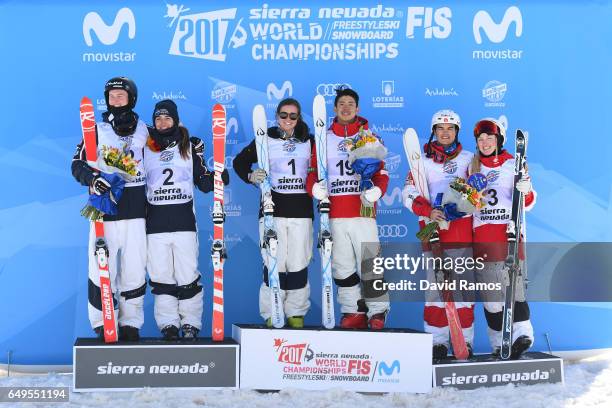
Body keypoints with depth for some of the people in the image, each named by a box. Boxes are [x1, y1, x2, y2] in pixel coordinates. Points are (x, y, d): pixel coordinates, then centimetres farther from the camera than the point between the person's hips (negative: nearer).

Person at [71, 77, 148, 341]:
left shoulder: (145, 131, 11)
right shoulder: (96, 131, 7)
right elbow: (77, 164, 2)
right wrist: (91, 179, -17)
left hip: (135, 211, 1)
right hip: (104, 211, -1)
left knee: (135, 269, 3)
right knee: (102, 268, -3)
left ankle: (131, 323, 16)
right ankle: (102, 324, 11)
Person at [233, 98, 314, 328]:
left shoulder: (309, 141, 13)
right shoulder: (265, 140, 7)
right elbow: (240, 161, 9)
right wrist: (250, 176, -9)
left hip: (301, 210, 2)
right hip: (272, 209, -2)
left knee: (298, 263, 1)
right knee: (274, 263, -5)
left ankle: (296, 313, 11)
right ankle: (271, 314, 5)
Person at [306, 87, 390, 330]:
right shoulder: (324, 139, 14)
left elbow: (381, 172, 5)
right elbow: (313, 171, 10)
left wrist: (376, 190, -16)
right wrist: (315, 187, -12)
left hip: (363, 211, -2)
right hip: (334, 214, 2)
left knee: (370, 264, -7)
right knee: (342, 266, 6)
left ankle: (377, 312, 3)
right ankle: (353, 312, 16)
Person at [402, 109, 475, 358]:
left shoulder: (468, 159, 12)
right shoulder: (423, 160, 11)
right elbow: (409, 193, 2)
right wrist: (428, 211, -15)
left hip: (462, 228, 0)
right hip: (433, 228, 0)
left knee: (463, 282, -2)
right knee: (435, 284, -3)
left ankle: (464, 341, 5)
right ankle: (437, 341, 4)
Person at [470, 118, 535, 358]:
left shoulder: (513, 165, 7)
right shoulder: (472, 167, 18)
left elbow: (527, 204, 1)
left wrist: (526, 192, -19)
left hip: (509, 230, -3)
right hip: (481, 232, 3)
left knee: (513, 286, -14)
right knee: (490, 292, 0)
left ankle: (522, 334, -12)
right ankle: (499, 345, 4)